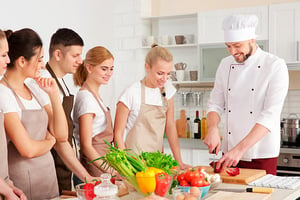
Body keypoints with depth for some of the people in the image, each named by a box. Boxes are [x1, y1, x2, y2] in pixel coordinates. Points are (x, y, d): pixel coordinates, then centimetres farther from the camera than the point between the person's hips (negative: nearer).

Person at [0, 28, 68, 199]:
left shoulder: (36, 89, 8)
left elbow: (62, 135, 4)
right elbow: (27, 149, -19)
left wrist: (54, 95, -4)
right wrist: (50, 141, 1)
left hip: (48, 176, 7)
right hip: (22, 182, -7)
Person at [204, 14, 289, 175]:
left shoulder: (275, 66, -11)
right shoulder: (226, 64, 6)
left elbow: (270, 115, -19)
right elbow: (215, 104, 9)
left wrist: (240, 149, -26)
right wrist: (213, 129, -13)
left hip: (262, 157, -4)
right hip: (230, 152, 4)